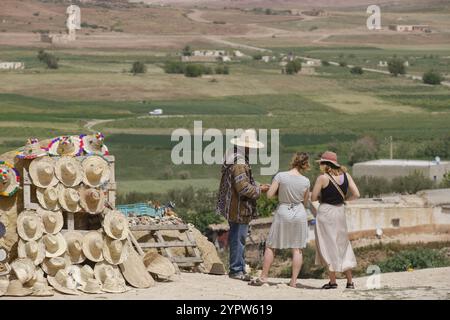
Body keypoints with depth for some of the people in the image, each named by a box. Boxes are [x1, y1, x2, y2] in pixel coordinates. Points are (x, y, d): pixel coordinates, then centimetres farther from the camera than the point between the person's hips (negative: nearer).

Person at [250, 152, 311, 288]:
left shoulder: (280, 176, -12)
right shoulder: (305, 181, -5)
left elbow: (269, 195, -11)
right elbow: (305, 202, 6)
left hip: (283, 212, -1)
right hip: (299, 213, 1)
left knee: (270, 246, 10)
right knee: (297, 249, 7)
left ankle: (263, 277, 8)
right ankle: (293, 280, 5)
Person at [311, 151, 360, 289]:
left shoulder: (323, 178, -12)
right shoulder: (345, 176, 1)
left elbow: (313, 198, -9)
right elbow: (356, 194, -2)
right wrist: (344, 199, 12)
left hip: (326, 212, -5)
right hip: (340, 212, 5)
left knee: (328, 247, 4)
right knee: (343, 246, 15)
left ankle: (332, 281, 5)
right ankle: (349, 281, 15)